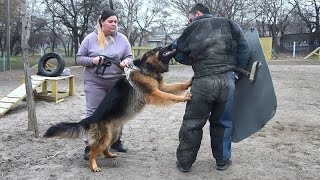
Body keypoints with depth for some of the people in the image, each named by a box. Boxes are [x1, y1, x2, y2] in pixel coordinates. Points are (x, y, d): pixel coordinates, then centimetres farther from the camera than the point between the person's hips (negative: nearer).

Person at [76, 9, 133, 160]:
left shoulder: (122, 39, 4)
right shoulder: (90, 38, -2)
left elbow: (129, 57, 6)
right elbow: (79, 58, 2)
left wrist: (126, 62, -18)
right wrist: (92, 60, -17)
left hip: (118, 82, 3)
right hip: (95, 82, -3)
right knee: (93, 113, -3)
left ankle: (116, 140, 31)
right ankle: (89, 145, 4)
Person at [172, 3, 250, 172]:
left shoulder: (192, 28, 10)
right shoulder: (228, 23, 12)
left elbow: (178, 53, 14)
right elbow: (243, 48, 8)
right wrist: (238, 70, 15)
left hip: (203, 81, -1)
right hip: (227, 80, 2)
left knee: (192, 123, 10)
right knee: (223, 122, 17)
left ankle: (184, 162, 20)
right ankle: (222, 160, 27)